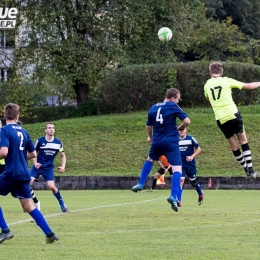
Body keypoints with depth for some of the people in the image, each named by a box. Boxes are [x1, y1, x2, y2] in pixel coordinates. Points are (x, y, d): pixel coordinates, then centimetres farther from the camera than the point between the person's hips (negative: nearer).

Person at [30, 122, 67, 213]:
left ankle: (62, 203, 6)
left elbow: (63, 155, 9)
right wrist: (35, 163, -10)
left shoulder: (58, 143, -3)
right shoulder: (40, 141, -6)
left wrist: (63, 166, -6)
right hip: (38, 166, 0)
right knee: (28, 182, -17)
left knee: (51, 186, -15)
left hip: (48, 168, 0)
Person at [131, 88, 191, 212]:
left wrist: (150, 137, 40)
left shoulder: (153, 108, 11)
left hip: (157, 141, 5)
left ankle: (140, 184, 30)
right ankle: (173, 196, -20)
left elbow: (148, 126, 20)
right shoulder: (173, 106, -5)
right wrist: (179, 128, 9)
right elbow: (187, 121, -11)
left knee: (150, 160, 34)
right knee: (177, 168, -5)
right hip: (171, 142, -5)